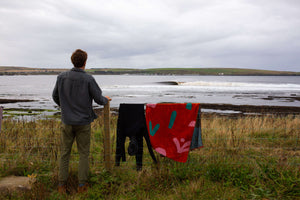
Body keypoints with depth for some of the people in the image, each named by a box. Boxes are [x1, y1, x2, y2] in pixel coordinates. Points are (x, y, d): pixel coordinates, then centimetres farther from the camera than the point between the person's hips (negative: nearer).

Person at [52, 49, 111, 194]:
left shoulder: (62, 77, -3)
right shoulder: (88, 79, -12)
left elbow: (55, 97, 10)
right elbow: (99, 99, -7)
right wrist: (106, 100, 17)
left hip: (67, 122, 2)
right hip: (83, 122, -2)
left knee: (64, 153, 13)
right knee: (83, 153, 10)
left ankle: (62, 185, 19)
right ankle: (82, 185, 17)